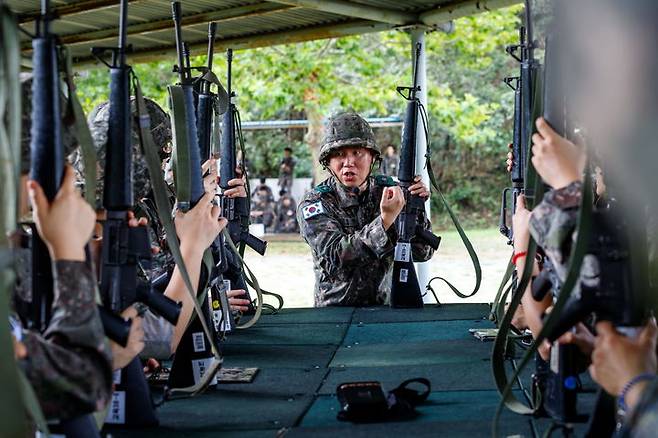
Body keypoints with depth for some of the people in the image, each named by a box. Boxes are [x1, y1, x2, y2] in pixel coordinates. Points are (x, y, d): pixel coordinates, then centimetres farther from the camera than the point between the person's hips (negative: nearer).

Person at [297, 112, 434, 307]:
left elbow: (422, 253, 4)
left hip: (387, 308, 2)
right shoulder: (313, 204, -4)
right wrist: (385, 220, -31)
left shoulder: (387, 191, 3)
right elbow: (336, 256, -20)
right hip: (334, 311, -2)